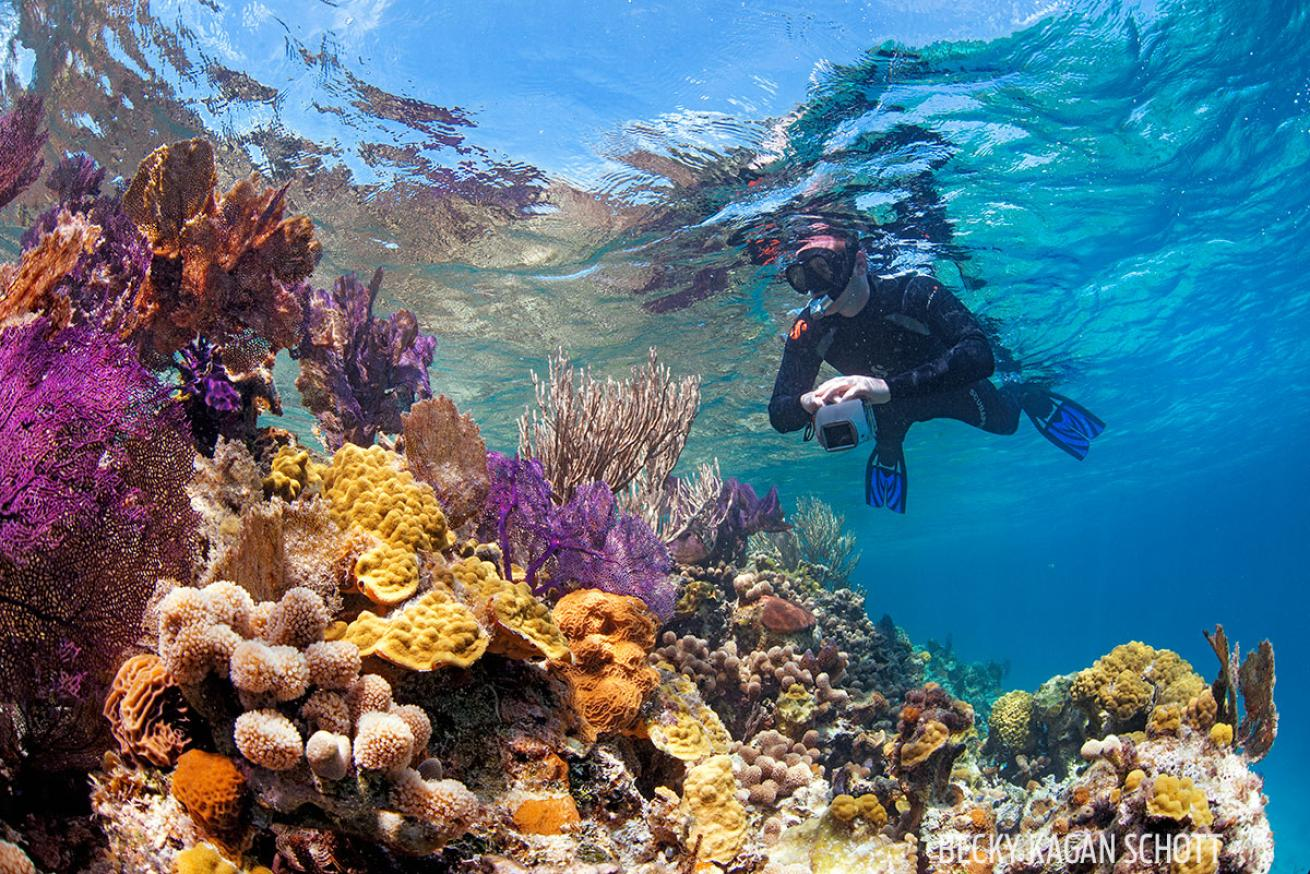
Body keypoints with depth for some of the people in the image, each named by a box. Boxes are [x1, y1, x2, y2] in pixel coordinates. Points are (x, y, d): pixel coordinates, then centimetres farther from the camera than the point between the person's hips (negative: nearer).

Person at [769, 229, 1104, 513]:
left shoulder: (913, 292, -43)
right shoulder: (808, 330, -33)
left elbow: (980, 355, -56)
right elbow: (779, 415, -32)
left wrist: (888, 387, -68)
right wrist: (806, 402, -59)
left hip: (949, 384, -2)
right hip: (889, 405, 2)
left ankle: (1021, 395, 49)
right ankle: (887, 450, 37)